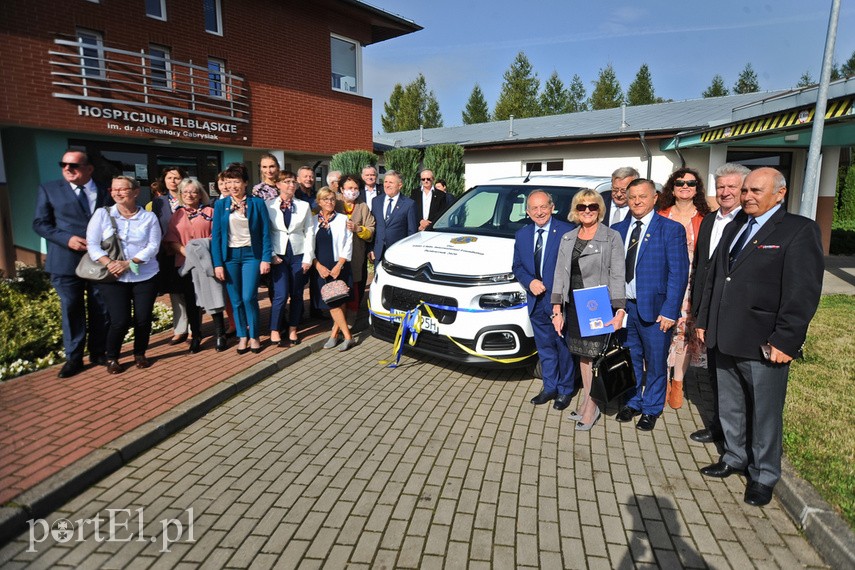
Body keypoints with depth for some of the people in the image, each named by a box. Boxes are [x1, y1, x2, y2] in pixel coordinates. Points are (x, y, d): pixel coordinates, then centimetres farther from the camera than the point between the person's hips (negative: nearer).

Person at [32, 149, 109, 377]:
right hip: (66, 261, -1)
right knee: (71, 310, 7)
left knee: (101, 309, 9)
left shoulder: (104, 192, 6)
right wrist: (67, 238, -15)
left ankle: (98, 352, 25)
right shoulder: (48, 190, 2)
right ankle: (73, 357, 20)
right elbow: (40, 223, 0)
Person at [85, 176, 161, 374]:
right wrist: (109, 263, -19)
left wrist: (128, 263, -16)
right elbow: (92, 244, -3)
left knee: (143, 319, 1)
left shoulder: (149, 217, 3)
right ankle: (111, 358, 18)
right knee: (120, 321, -7)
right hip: (113, 278, -1)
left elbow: (153, 246, -5)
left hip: (145, 277, 1)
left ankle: (140, 354, 25)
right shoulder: (102, 214, 3)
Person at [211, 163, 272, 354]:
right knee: (236, 300, 5)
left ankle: (254, 336, 8)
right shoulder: (220, 205, 5)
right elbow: (216, 235, 3)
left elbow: (265, 233, -1)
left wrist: (266, 259, -8)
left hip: (251, 254, -2)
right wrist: (217, 263, -4)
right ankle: (242, 336, 18)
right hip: (229, 255, 2)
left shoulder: (257, 203, 1)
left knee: (249, 297, -9)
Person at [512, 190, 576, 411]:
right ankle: (549, 388, 33)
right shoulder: (522, 235, 6)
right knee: (545, 349, 17)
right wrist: (529, 282, -8)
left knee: (563, 348, 8)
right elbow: (517, 266, 12)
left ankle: (564, 390, 26)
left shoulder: (566, 232, -10)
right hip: (536, 302, 5)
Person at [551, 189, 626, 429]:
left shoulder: (612, 237, -2)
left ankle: (592, 407, 11)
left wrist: (619, 311, -14)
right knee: (582, 355, 12)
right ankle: (586, 404, 24)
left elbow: (617, 276, -6)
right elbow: (559, 274, 8)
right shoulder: (567, 238, 10)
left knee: (594, 355, -2)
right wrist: (557, 309, 2)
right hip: (573, 306, 5)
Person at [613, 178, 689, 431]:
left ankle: (651, 409, 28)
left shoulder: (671, 229, -6)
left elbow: (678, 274, -9)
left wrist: (669, 311, -14)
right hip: (624, 307, 4)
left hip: (655, 310, -4)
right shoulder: (618, 230, 7)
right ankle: (633, 402, 34)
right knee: (631, 360, 16)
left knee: (655, 362, 9)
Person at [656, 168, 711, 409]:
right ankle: (663, 381, 19)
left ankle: (678, 383, 19)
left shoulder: (704, 219, 0)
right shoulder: (661, 216, 5)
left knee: (684, 332, 4)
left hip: (690, 285, -1)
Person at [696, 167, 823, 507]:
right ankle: (735, 458, 38)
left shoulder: (799, 230, -8)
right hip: (726, 340, 7)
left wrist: (785, 340, -19)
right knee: (730, 408, 19)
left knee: (765, 414, 9)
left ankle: (764, 476, 27)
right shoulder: (734, 229, 14)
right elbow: (714, 278, 16)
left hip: (764, 345, -6)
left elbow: (803, 291, -15)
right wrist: (704, 321, 13)